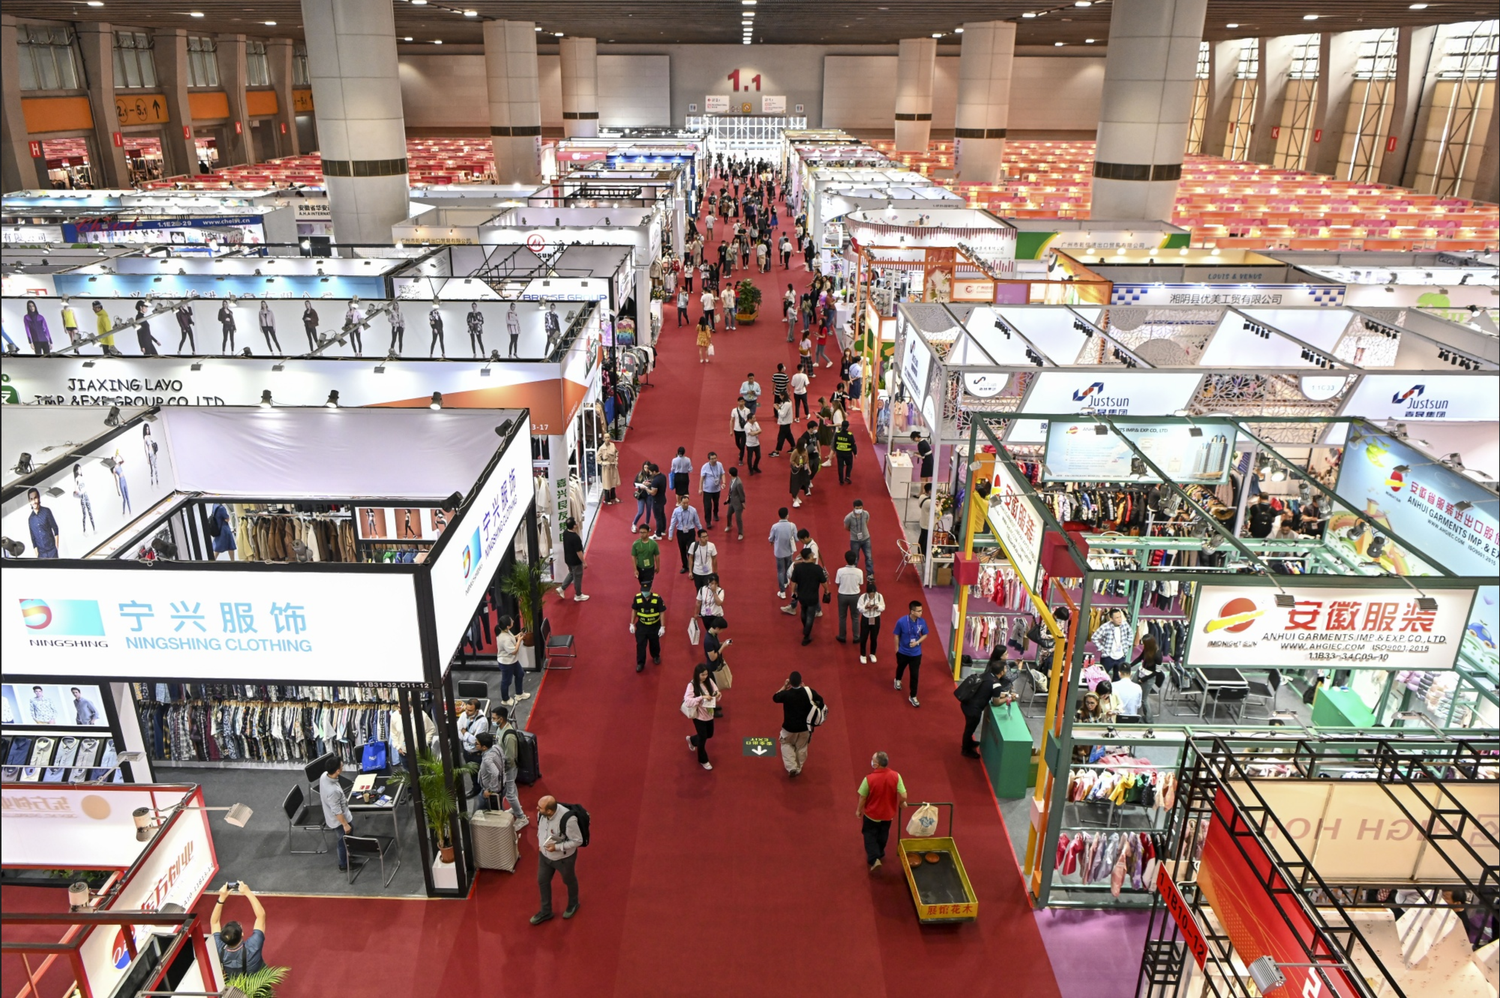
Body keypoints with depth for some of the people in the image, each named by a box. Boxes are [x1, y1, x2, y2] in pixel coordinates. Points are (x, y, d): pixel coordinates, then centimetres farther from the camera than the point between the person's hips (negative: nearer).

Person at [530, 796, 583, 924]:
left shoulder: (568, 819, -41)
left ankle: (573, 904, 53)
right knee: (542, 881, 20)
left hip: (564, 858, -5)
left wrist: (557, 847, -31)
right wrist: (540, 842, 1)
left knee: (569, 881, 22)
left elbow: (578, 841, -27)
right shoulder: (542, 812, -21)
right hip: (545, 855, 5)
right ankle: (545, 912, 44)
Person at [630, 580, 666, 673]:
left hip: (654, 626, -1)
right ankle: (640, 663, 20)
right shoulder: (637, 598, -17)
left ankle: (656, 656, 48)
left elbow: (662, 613, -14)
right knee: (640, 644, 3)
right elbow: (634, 610, -1)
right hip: (641, 625, 1)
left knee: (654, 643, 20)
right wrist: (632, 624, 0)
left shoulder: (657, 598, -23)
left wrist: (662, 627, -14)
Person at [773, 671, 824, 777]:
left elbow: (775, 697, -2)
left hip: (790, 727, -2)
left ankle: (791, 767, 14)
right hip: (805, 727, 2)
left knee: (786, 744, 25)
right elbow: (820, 700, 1)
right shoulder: (808, 691, -18)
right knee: (802, 747, 24)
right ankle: (798, 769, 38)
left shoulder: (786, 694, -23)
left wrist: (784, 687, 3)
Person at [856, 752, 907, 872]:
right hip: (888, 813, 3)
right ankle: (880, 853, 48)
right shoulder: (895, 776, -23)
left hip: (872, 813, -3)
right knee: (883, 834, 28)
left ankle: (874, 859, 7)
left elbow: (863, 797, -16)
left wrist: (859, 810, 3)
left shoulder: (869, 779, -29)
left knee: (870, 835, 19)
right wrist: (902, 803, 4)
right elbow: (903, 796, -19)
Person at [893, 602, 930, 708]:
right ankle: (898, 680, 60)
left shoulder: (922, 622, -18)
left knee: (915, 675, 3)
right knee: (901, 667, 27)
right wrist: (897, 649, -1)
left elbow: (925, 635, -2)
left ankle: (912, 696, 18)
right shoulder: (901, 621, -25)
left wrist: (917, 642, -19)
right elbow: (897, 635, -10)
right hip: (903, 652, 0)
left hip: (916, 653, 0)